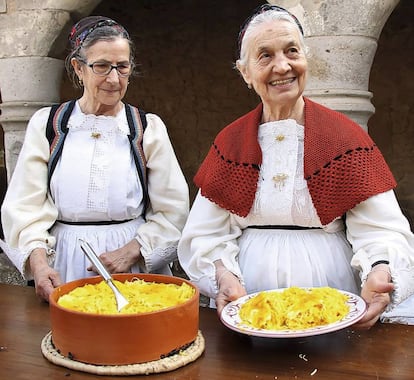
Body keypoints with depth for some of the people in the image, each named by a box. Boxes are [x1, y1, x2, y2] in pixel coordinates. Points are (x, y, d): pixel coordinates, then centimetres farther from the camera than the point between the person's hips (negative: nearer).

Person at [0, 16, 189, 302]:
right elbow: (25, 206, 0)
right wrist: (38, 262, -16)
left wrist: (131, 252, -12)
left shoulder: (149, 128, 4)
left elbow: (172, 211, 1)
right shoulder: (45, 125, 6)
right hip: (65, 267, 1)